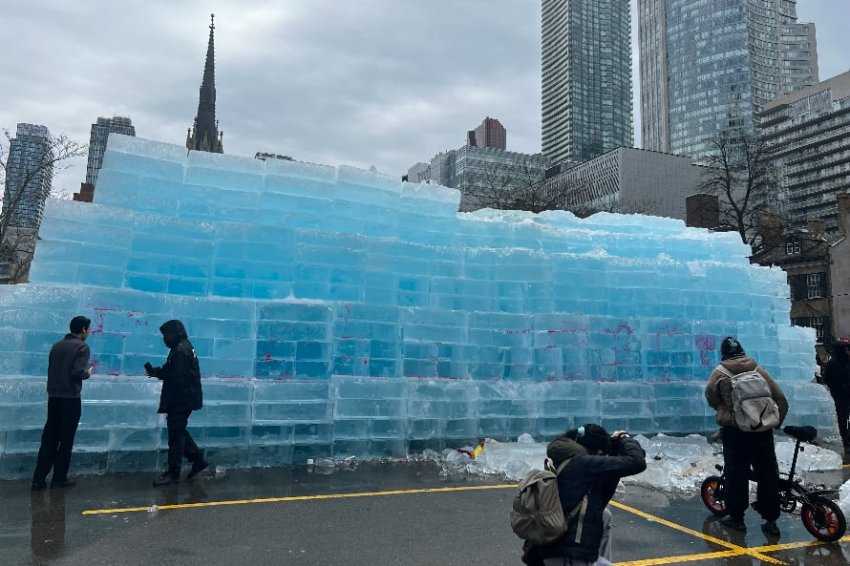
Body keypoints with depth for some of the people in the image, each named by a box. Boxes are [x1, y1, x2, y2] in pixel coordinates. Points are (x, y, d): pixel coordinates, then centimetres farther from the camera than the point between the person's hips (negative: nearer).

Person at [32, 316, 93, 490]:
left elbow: (51, 370, 14)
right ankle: (59, 478, 10)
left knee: (48, 439, 10)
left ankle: (38, 479, 9)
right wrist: (88, 373, 0)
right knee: (66, 440, 4)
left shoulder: (57, 346, 11)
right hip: (70, 399, -6)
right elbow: (78, 373, -19)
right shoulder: (82, 347, -10)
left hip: (53, 397, 6)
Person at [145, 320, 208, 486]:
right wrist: (157, 372, 0)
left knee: (176, 434, -1)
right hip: (183, 399, 10)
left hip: (181, 400, -10)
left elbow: (177, 377, -24)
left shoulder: (180, 351, -20)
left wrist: (156, 372, -15)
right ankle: (198, 459, 23)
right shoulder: (184, 347, 13)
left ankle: (173, 473, 9)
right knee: (179, 432, 19)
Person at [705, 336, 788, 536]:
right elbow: (780, 399, 8)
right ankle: (771, 520, 17)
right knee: (768, 474, 12)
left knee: (736, 474, 7)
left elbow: (711, 398, 4)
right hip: (763, 430, 3)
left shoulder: (719, 373, -3)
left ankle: (736, 517, 14)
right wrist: (775, 421, 17)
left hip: (735, 431, -3)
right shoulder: (759, 370, 7)